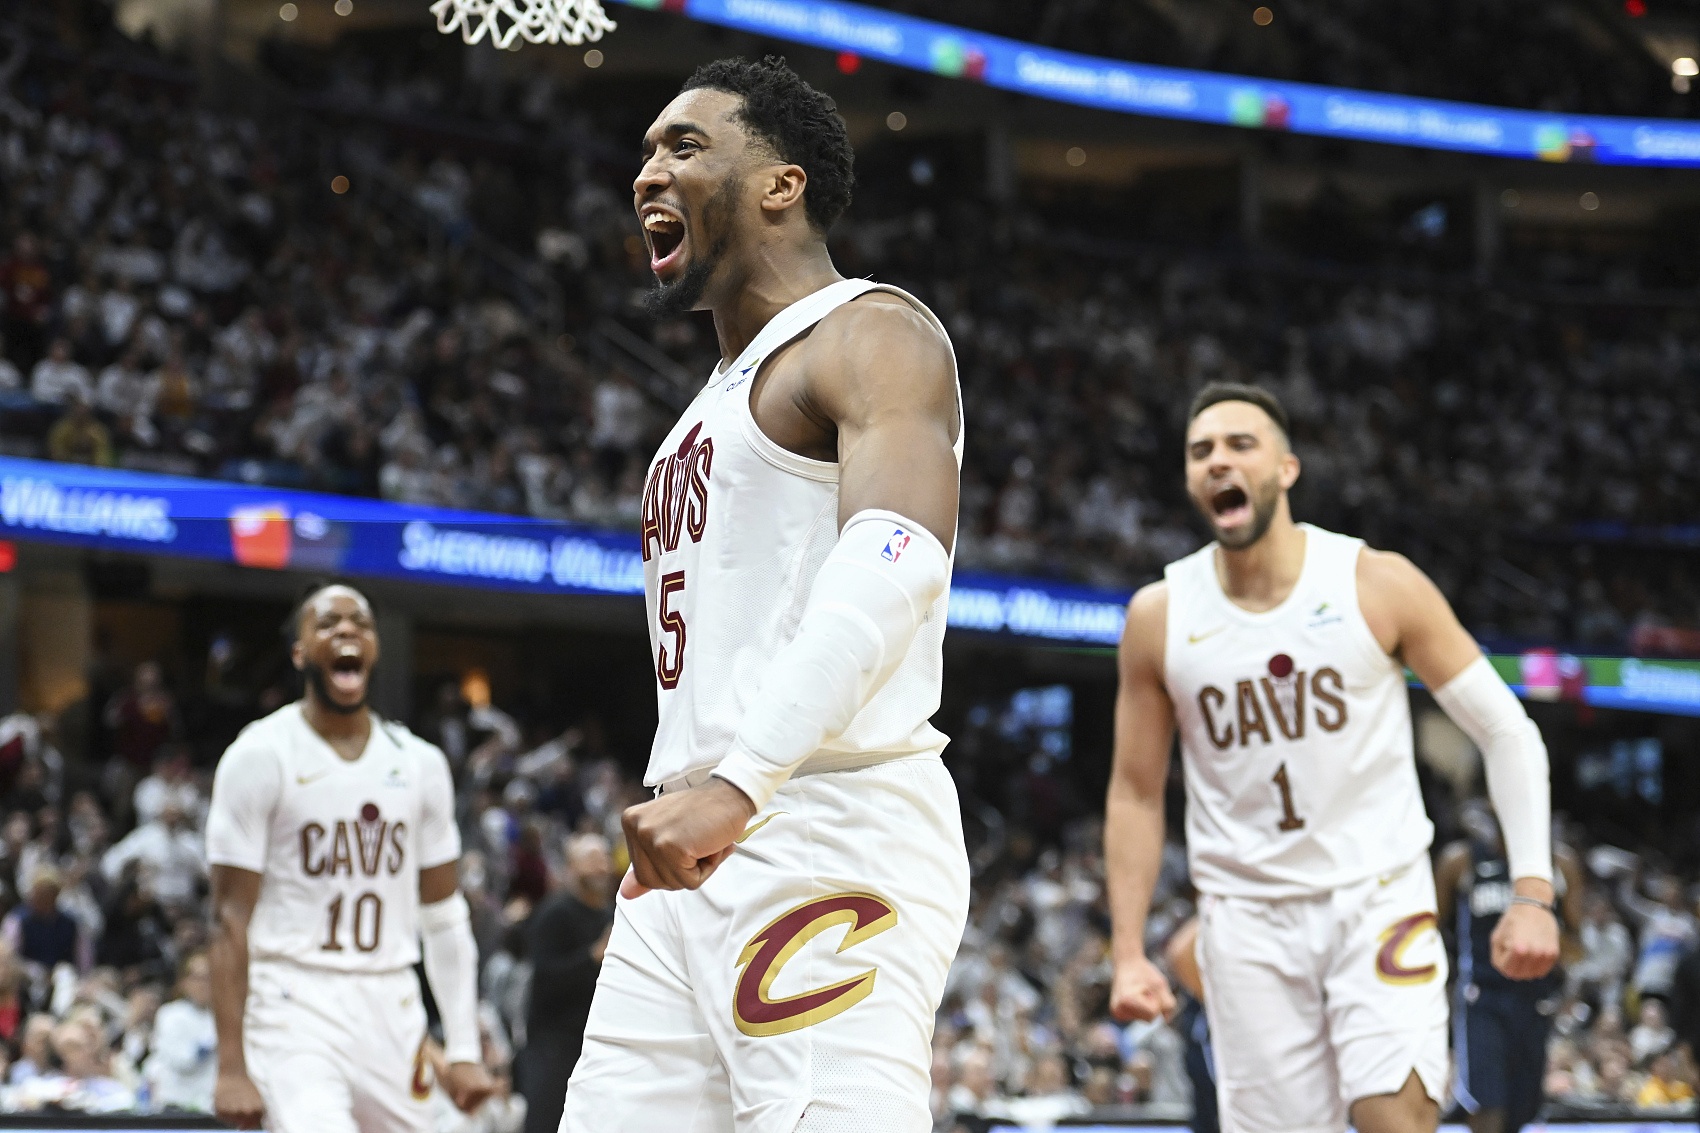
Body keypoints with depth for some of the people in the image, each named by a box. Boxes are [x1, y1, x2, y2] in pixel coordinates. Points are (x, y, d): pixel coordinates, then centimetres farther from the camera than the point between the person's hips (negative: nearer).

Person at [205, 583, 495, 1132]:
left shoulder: (419, 762, 10)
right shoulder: (261, 756, -4)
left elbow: (443, 915, 14)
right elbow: (231, 920, -6)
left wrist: (465, 1050, 7)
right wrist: (231, 1067, -13)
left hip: (393, 1015, 5)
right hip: (295, 1008, -5)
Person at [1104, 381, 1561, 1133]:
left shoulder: (1378, 585, -6)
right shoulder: (1159, 618, 0)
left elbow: (1506, 731, -2)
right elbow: (1136, 793, 8)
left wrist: (1532, 893, -11)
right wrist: (1128, 953, 2)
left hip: (1381, 900, -2)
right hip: (1247, 921, 2)